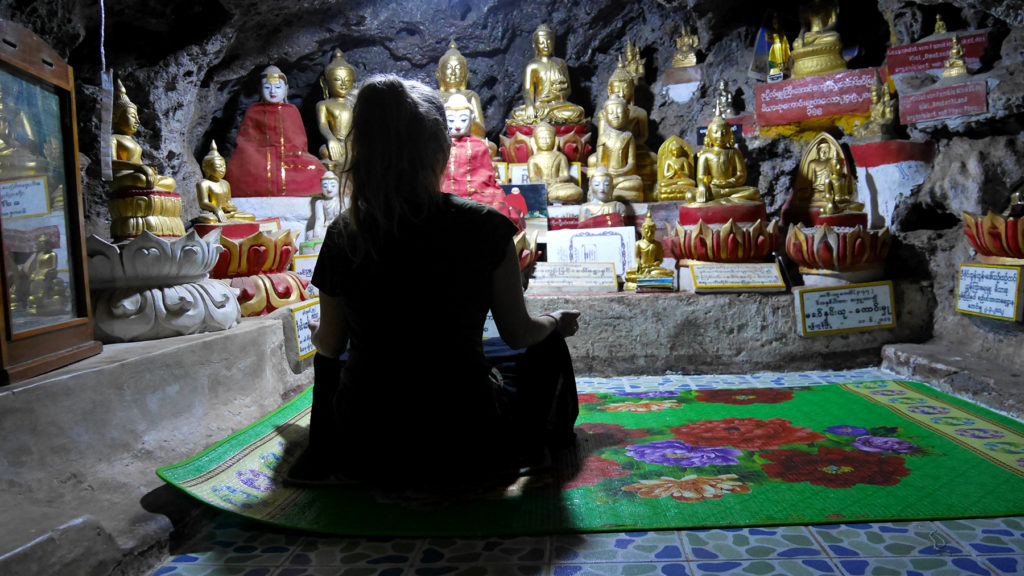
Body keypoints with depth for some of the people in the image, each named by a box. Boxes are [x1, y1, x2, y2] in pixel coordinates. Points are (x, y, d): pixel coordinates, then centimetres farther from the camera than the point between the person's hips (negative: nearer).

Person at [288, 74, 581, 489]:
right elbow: (518, 334, -4)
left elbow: (330, 344, 4)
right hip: (465, 455, -2)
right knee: (548, 343, 24)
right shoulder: (483, 227, -15)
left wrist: (317, 333, 29)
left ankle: (322, 457, 42)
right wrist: (557, 322, 19)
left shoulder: (343, 235, -9)